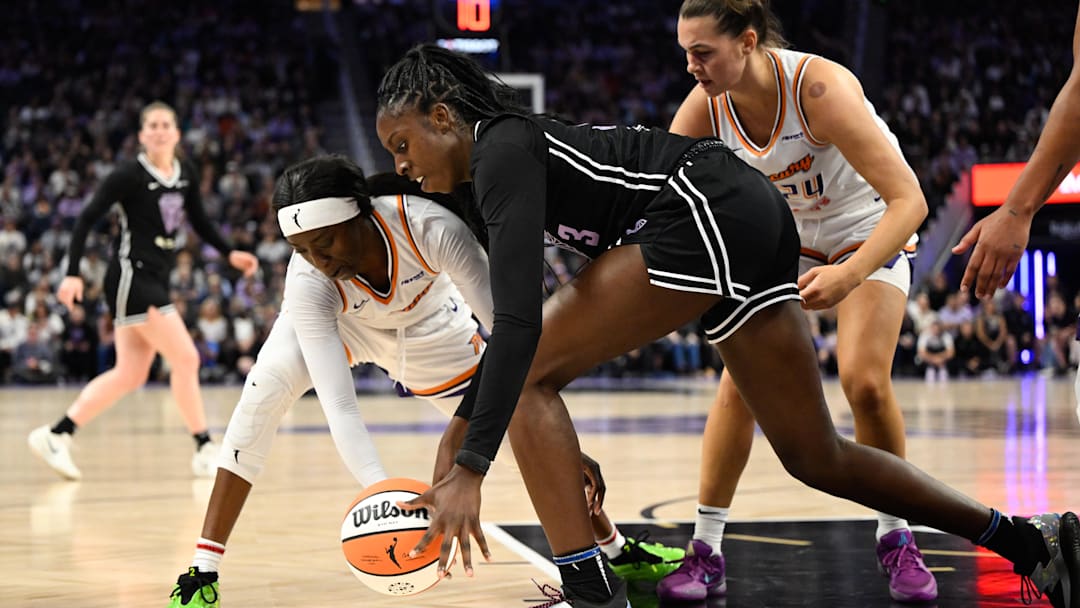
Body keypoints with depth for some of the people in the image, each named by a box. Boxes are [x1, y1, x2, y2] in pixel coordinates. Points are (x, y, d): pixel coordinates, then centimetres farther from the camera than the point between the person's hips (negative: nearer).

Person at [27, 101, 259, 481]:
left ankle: (55, 435, 11)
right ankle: (205, 450, -4)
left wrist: (229, 253, 12)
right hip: (131, 276, -8)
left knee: (130, 375, 8)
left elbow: (199, 222, 23)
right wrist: (73, 273, -19)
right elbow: (87, 218, -11)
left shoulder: (186, 176, 8)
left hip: (155, 281, 8)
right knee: (185, 358, -12)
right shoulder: (130, 175, -11)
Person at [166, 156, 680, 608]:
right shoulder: (308, 284, -38)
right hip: (334, 324, -1)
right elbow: (339, 406, -42)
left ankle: (621, 550, 23)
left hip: (427, 325, 1)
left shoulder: (430, 226, -42)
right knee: (268, 384, -30)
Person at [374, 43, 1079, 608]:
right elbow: (518, 311, 30)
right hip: (755, 220, 10)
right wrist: (463, 423, 29)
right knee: (815, 457, 15)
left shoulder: (501, 150, -9)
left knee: (531, 375, -8)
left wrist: (469, 470, -25)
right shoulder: (516, 149, 19)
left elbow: (520, 319, -21)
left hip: (708, 209, -10)